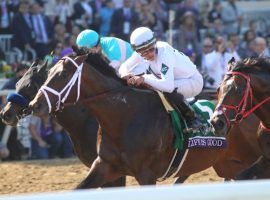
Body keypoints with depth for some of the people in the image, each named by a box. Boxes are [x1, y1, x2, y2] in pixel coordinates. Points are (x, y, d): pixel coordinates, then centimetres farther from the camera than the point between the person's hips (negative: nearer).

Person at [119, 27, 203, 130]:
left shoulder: (165, 53, -35)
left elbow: (168, 85, -45)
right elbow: (124, 66, -3)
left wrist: (144, 78, -47)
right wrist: (125, 74, -27)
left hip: (193, 81, -8)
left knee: (168, 91, -36)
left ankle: (191, 118, -16)